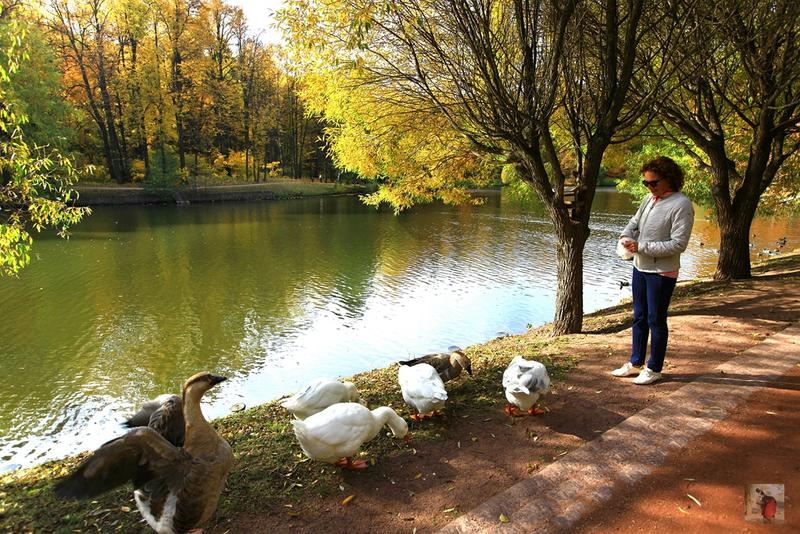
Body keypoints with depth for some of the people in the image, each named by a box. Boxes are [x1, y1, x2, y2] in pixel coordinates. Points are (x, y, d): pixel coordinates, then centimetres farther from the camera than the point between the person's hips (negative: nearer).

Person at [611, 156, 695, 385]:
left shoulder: (681, 205, -17)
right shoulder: (649, 199, 5)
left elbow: (678, 244, -20)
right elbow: (635, 221, 16)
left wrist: (642, 247, -22)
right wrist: (626, 237, -5)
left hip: (661, 273, -7)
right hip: (640, 267, 7)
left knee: (656, 321, 5)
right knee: (639, 317, 16)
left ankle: (654, 369, 21)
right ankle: (635, 363, 30)